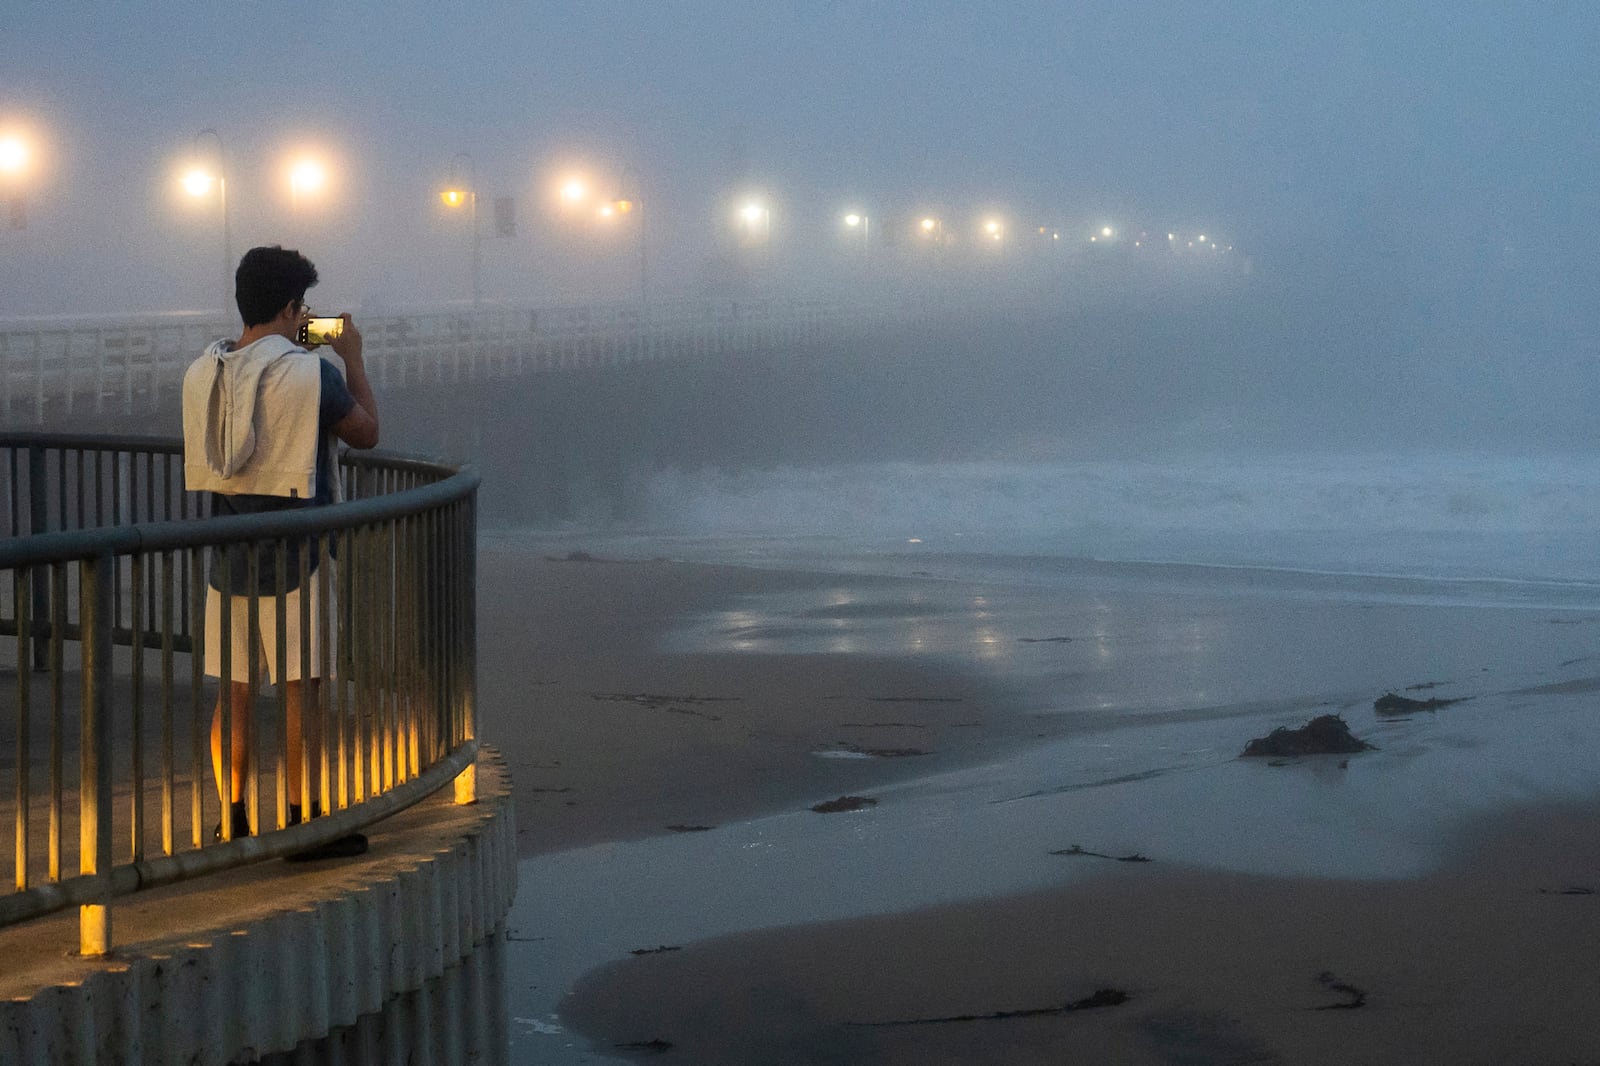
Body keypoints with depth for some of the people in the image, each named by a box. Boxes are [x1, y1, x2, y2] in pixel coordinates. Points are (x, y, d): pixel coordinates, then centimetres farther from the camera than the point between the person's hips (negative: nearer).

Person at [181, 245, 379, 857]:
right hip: (293, 555, -5)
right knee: (300, 691, 0)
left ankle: (232, 822, 15)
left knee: (234, 692, 10)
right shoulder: (311, 374, -13)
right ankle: (305, 823, 2)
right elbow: (366, 432, 0)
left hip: (228, 557, 5)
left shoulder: (202, 373, 3)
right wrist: (352, 358, 11)